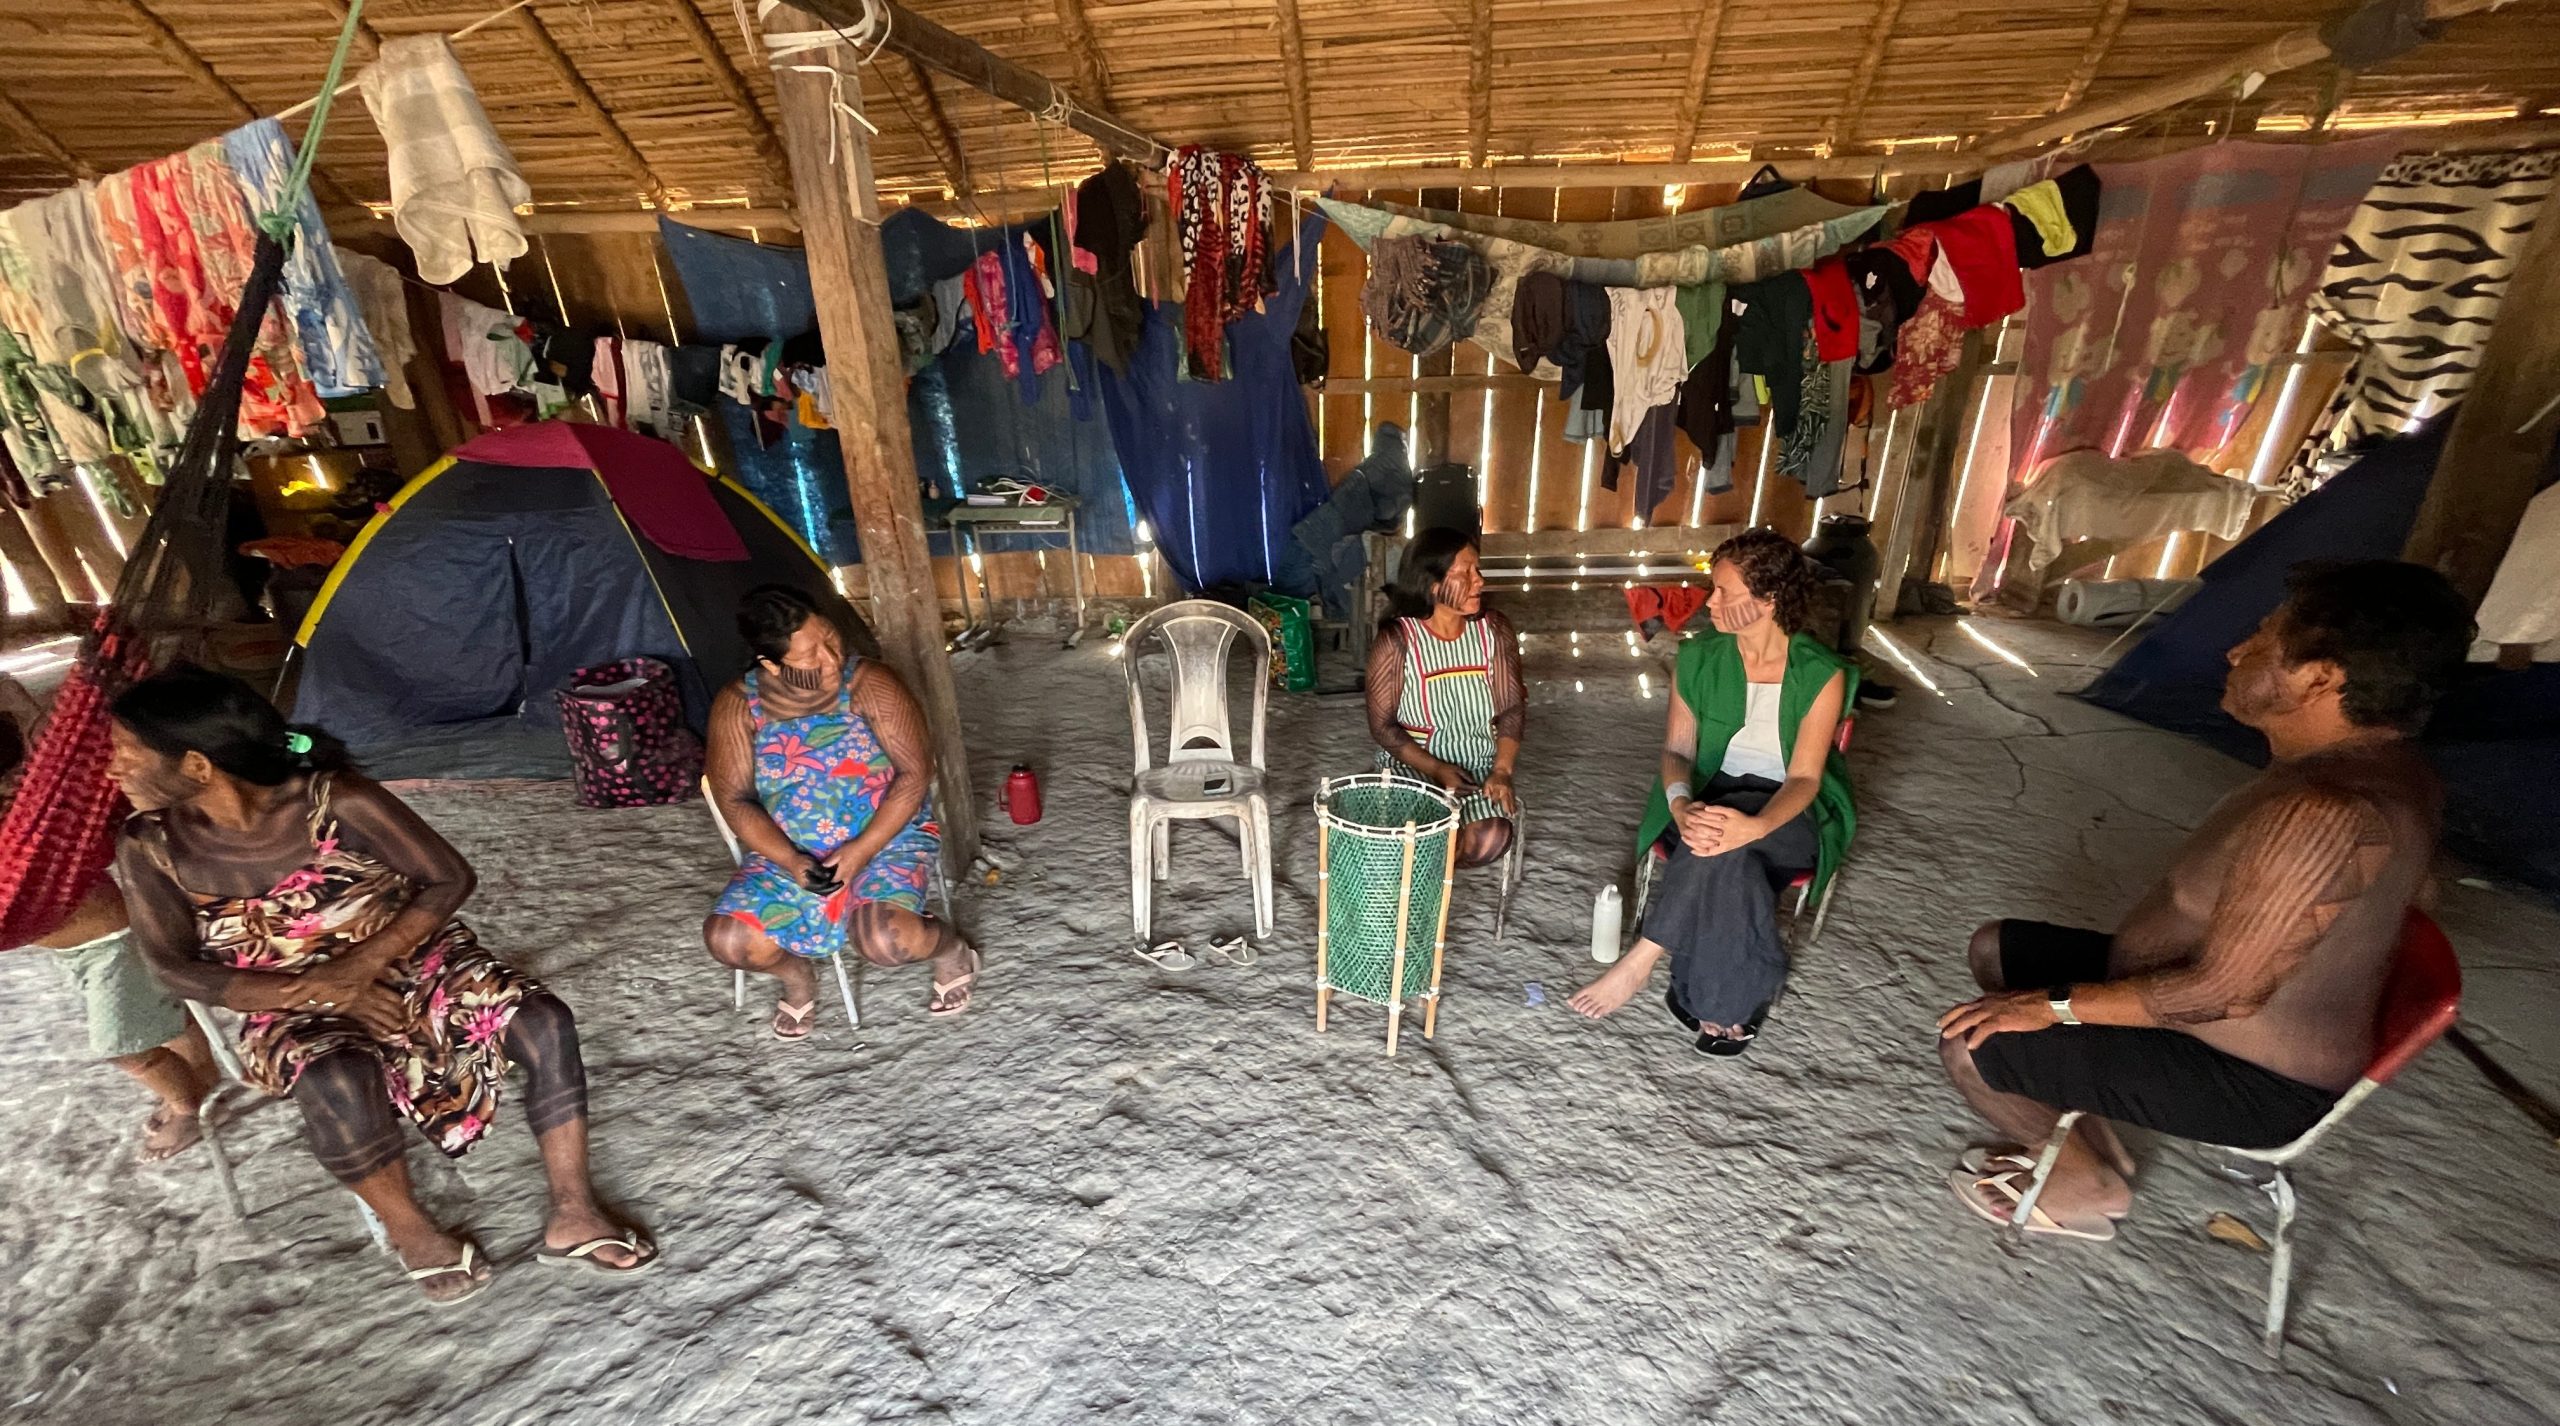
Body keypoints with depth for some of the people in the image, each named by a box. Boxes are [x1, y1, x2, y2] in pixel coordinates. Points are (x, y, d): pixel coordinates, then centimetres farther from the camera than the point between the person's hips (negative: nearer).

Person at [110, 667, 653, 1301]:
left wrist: (361, 963, -23)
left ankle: (573, 1217, -12)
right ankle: (410, 1231, -7)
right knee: (335, 1078, -35)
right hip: (289, 1000, 1)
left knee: (544, 1022, -24)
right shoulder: (149, 846, -8)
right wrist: (314, 990, -19)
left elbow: (450, 877, -13)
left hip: (401, 954, 0)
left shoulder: (333, 798, -17)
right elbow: (177, 969, -6)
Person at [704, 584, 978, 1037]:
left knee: (883, 940, -28)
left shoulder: (869, 684, -15)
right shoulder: (737, 707, -7)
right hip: (787, 854, 4)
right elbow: (735, 801, -3)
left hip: (888, 839, -4)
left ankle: (953, 951, 7)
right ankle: (796, 975, 18)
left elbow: (915, 774, -14)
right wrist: (789, 861, -18)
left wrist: (861, 851, -21)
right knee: (727, 940, -17)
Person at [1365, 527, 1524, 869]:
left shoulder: (1494, 630, -4)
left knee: (1492, 840, -23)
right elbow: (1382, 725, -10)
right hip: (1412, 766, -3)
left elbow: (1512, 709, 0)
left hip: (1479, 767, 3)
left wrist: (1501, 772, -14)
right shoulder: (1396, 641, -14)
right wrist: (1437, 769, -20)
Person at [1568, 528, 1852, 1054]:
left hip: (1787, 812, -2)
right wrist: (1681, 804, -27)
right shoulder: (1697, 658, -4)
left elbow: (1804, 778, -18)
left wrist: (1754, 826, -39)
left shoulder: (1821, 675, -13)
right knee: (1728, 868, -32)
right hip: (1711, 793, 2)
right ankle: (1736, 999, -13)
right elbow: (1677, 749, -4)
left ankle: (1641, 962, -25)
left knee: (1724, 851, -36)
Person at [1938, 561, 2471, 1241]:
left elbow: (2226, 992, -31)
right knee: (1997, 947, 14)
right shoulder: (2369, 763, 0)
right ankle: (2085, 1131, 23)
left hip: (2250, 1081, -10)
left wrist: (2054, 1004, -23)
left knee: (1970, 1043, -16)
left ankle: (2088, 1187, 13)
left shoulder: (2324, 813, -34)